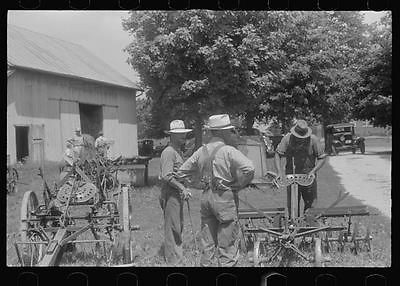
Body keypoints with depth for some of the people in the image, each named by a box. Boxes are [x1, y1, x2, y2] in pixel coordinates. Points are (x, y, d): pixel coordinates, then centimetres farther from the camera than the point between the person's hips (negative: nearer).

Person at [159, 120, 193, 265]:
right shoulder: (168, 152, -15)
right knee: (172, 227, -5)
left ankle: (177, 255, 25)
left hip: (178, 193, 10)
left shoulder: (178, 151, 17)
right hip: (170, 193, -10)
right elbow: (167, 176, -23)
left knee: (179, 226, 15)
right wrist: (182, 188, -24)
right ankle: (172, 259, 1)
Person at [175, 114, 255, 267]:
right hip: (225, 198, -6)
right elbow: (249, 168, -26)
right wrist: (238, 185, -10)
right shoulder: (228, 151, -12)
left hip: (206, 197, 6)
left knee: (207, 243, 15)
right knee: (227, 246, 0)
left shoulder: (201, 151, 8)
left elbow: (181, 173, 15)